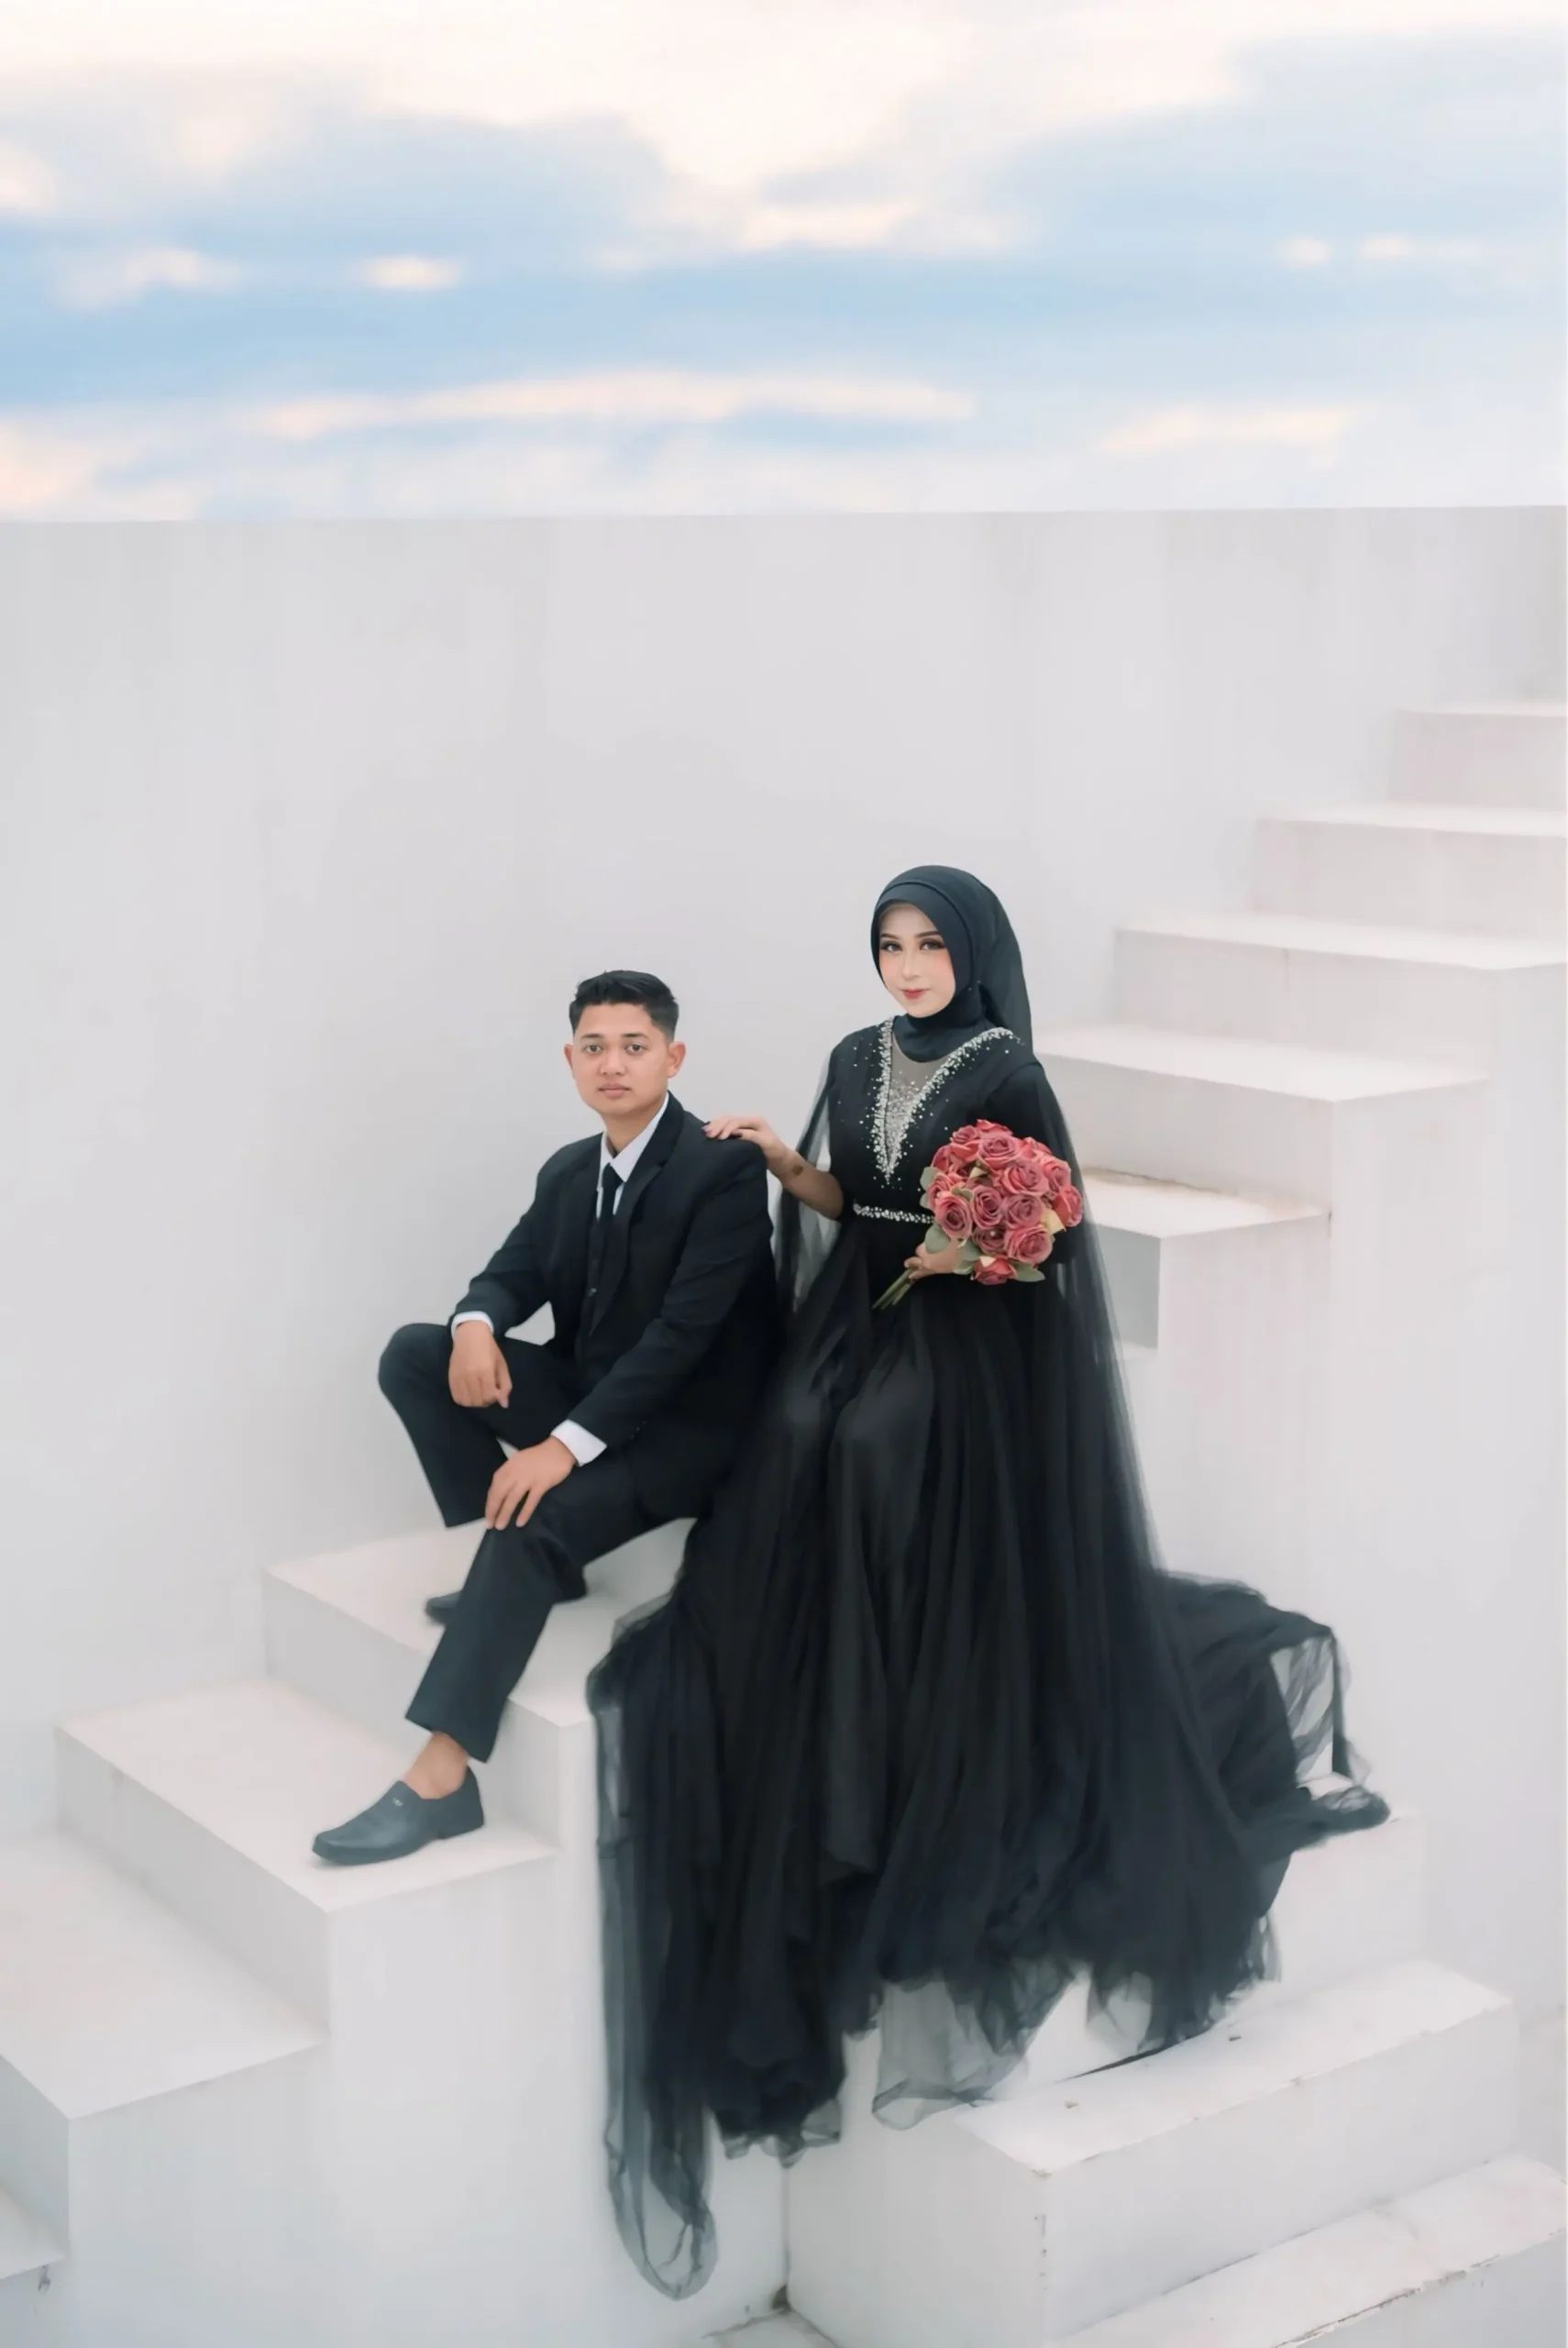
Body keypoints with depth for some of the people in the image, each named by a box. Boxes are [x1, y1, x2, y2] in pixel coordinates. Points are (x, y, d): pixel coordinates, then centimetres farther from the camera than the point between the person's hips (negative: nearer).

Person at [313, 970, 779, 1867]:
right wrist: (477, 1324, -19)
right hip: (590, 1390, 8)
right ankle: (524, 1564, -2)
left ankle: (442, 1776, -29)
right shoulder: (569, 1169, 7)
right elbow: (513, 1273, 9)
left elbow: (684, 1329, -25)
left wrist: (566, 1445, -31)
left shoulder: (725, 1166, -18)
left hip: (689, 1424, -8)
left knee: (537, 1517, -31)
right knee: (414, 1355, -9)